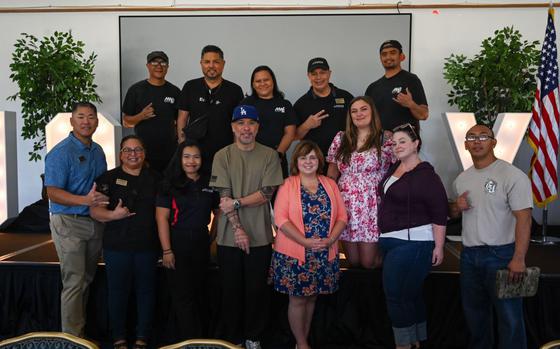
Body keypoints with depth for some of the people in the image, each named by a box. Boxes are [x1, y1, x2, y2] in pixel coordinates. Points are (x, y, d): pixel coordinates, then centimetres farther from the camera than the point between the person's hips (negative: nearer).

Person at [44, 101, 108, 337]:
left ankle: (81, 329, 28)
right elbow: (53, 193, -17)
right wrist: (85, 200, -31)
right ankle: (72, 338, 7)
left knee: (86, 280, 14)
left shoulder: (98, 151, 12)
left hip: (95, 223, 7)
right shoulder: (61, 152, -11)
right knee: (74, 282, -4)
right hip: (68, 223, -7)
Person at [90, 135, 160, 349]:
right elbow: (95, 211, -3)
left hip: (147, 246, 2)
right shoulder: (108, 178, 2)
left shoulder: (154, 179, 9)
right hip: (117, 246, -1)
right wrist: (112, 215, -22)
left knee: (146, 291, 7)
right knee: (118, 291, 6)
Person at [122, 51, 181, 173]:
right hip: (143, 152, -2)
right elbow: (126, 121, 3)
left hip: (169, 154, 2)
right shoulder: (136, 90, 2)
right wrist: (141, 116, -16)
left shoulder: (174, 91, 7)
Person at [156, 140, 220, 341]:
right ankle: (190, 340, 10)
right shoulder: (170, 184, -4)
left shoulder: (209, 185, 6)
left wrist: (213, 237, 6)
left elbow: (219, 213, 16)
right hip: (177, 245, -4)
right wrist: (167, 250, -15)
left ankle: (202, 337, 29)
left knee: (198, 294, 15)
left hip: (201, 245, 4)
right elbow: (162, 217, -9)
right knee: (182, 296, 0)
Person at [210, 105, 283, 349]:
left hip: (260, 236, 0)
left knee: (257, 289, 8)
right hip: (229, 236, 0)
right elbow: (224, 197, -7)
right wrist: (238, 229, -14)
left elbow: (267, 193, -7)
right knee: (232, 290, 11)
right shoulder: (222, 156, -1)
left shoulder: (269, 156, 1)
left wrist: (236, 203, -14)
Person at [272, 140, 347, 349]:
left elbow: (342, 216, 5)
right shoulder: (287, 185, -3)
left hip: (325, 254, 4)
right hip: (294, 254, -3)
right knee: (297, 299, 5)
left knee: (311, 297, 14)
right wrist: (306, 242, -19)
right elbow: (281, 218, -12)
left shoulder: (330, 184, 8)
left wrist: (330, 240, -12)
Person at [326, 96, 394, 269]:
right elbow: (331, 175, 12)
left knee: (369, 263, 1)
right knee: (353, 262, 8)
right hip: (346, 207, 3)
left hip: (372, 208, -3)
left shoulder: (386, 140, -3)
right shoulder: (340, 138, 8)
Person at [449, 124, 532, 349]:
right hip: (469, 255, 7)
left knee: (509, 316, 1)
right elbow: (453, 213, 22)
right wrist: (456, 207, -2)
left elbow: (523, 218, -17)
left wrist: (518, 259, -23)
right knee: (474, 312, 19)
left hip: (500, 254, -6)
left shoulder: (512, 175, -11)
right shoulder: (461, 179, 10)